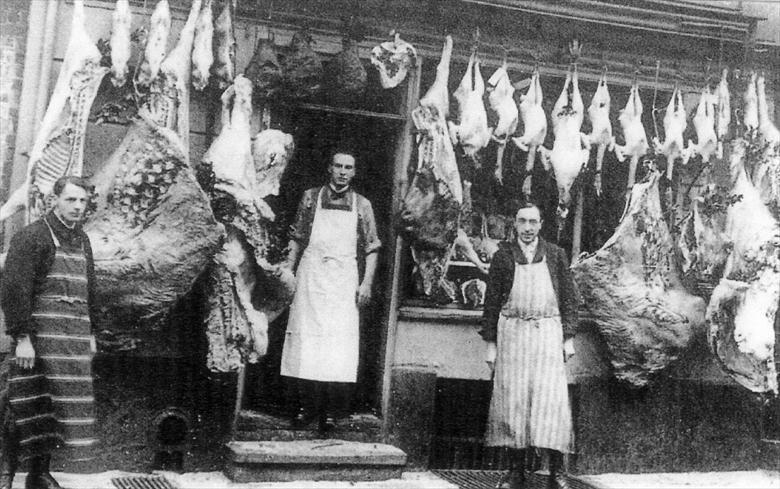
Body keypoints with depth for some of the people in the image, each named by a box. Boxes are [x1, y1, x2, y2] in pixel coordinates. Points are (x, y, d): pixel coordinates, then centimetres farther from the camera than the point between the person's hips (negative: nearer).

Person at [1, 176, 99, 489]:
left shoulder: (82, 241, 18)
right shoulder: (31, 236, -5)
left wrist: (91, 332, 19)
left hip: (75, 336, 7)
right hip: (41, 333, -7)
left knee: (63, 404, 7)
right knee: (31, 405, -7)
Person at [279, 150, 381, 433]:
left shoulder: (362, 205, 8)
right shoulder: (311, 198, 8)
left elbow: (371, 248, 8)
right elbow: (297, 238, 12)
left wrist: (367, 282, -1)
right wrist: (288, 269, 4)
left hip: (344, 280, 0)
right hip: (310, 276, 0)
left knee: (339, 345, -6)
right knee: (305, 341, -2)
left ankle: (330, 413, -2)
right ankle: (304, 407, 6)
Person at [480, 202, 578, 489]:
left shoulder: (555, 255, 9)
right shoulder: (503, 256, 7)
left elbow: (569, 297, 9)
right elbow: (491, 301, 7)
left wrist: (568, 337, 2)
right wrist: (490, 343, 2)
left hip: (547, 331, 0)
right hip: (512, 333, 0)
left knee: (550, 397, -6)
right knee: (513, 397, -1)